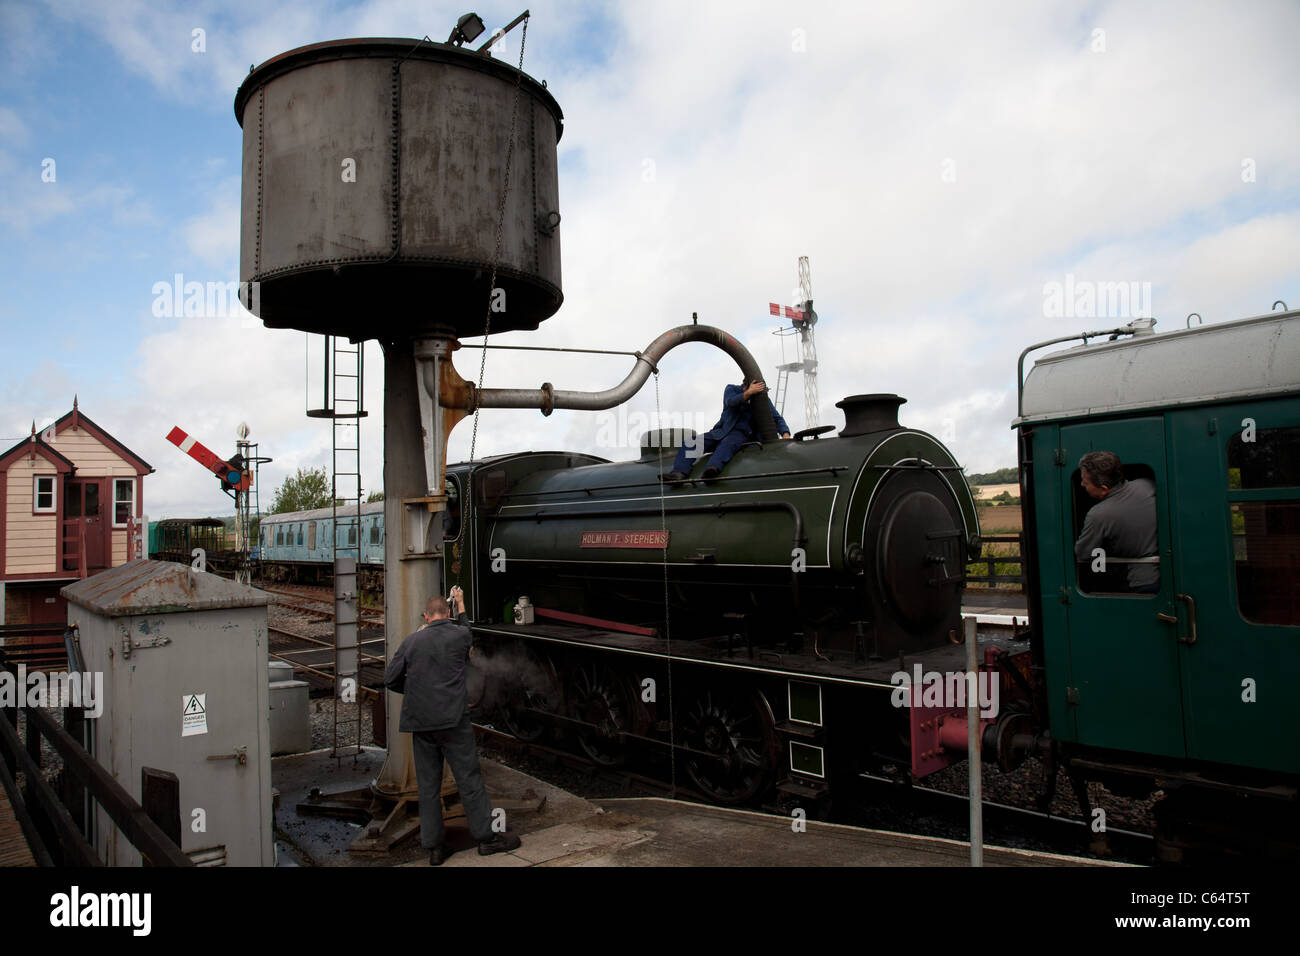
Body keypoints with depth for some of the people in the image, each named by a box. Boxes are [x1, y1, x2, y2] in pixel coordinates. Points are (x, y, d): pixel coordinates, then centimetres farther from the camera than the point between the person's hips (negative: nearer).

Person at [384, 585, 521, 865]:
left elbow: (390, 679, 5)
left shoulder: (412, 641, 3)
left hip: (419, 722, 3)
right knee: (469, 778, 5)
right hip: (452, 719, -3)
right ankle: (486, 837, 11)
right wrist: (461, 604, 36)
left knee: (428, 784, 10)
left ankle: (434, 847, 15)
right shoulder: (459, 635, -3)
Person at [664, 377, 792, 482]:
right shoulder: (732, 389, 8)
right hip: (723, 431, 3)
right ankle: (679, 472, -42)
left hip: (742, 434, -3)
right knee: (688, 443, -20)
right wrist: (749, 393, -29)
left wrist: (785, 435, -11)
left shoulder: (763, 399, 10)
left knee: (727, 443, -41)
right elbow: (730, 401, -14)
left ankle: (713, 469, -71)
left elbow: (777, 419, 8)